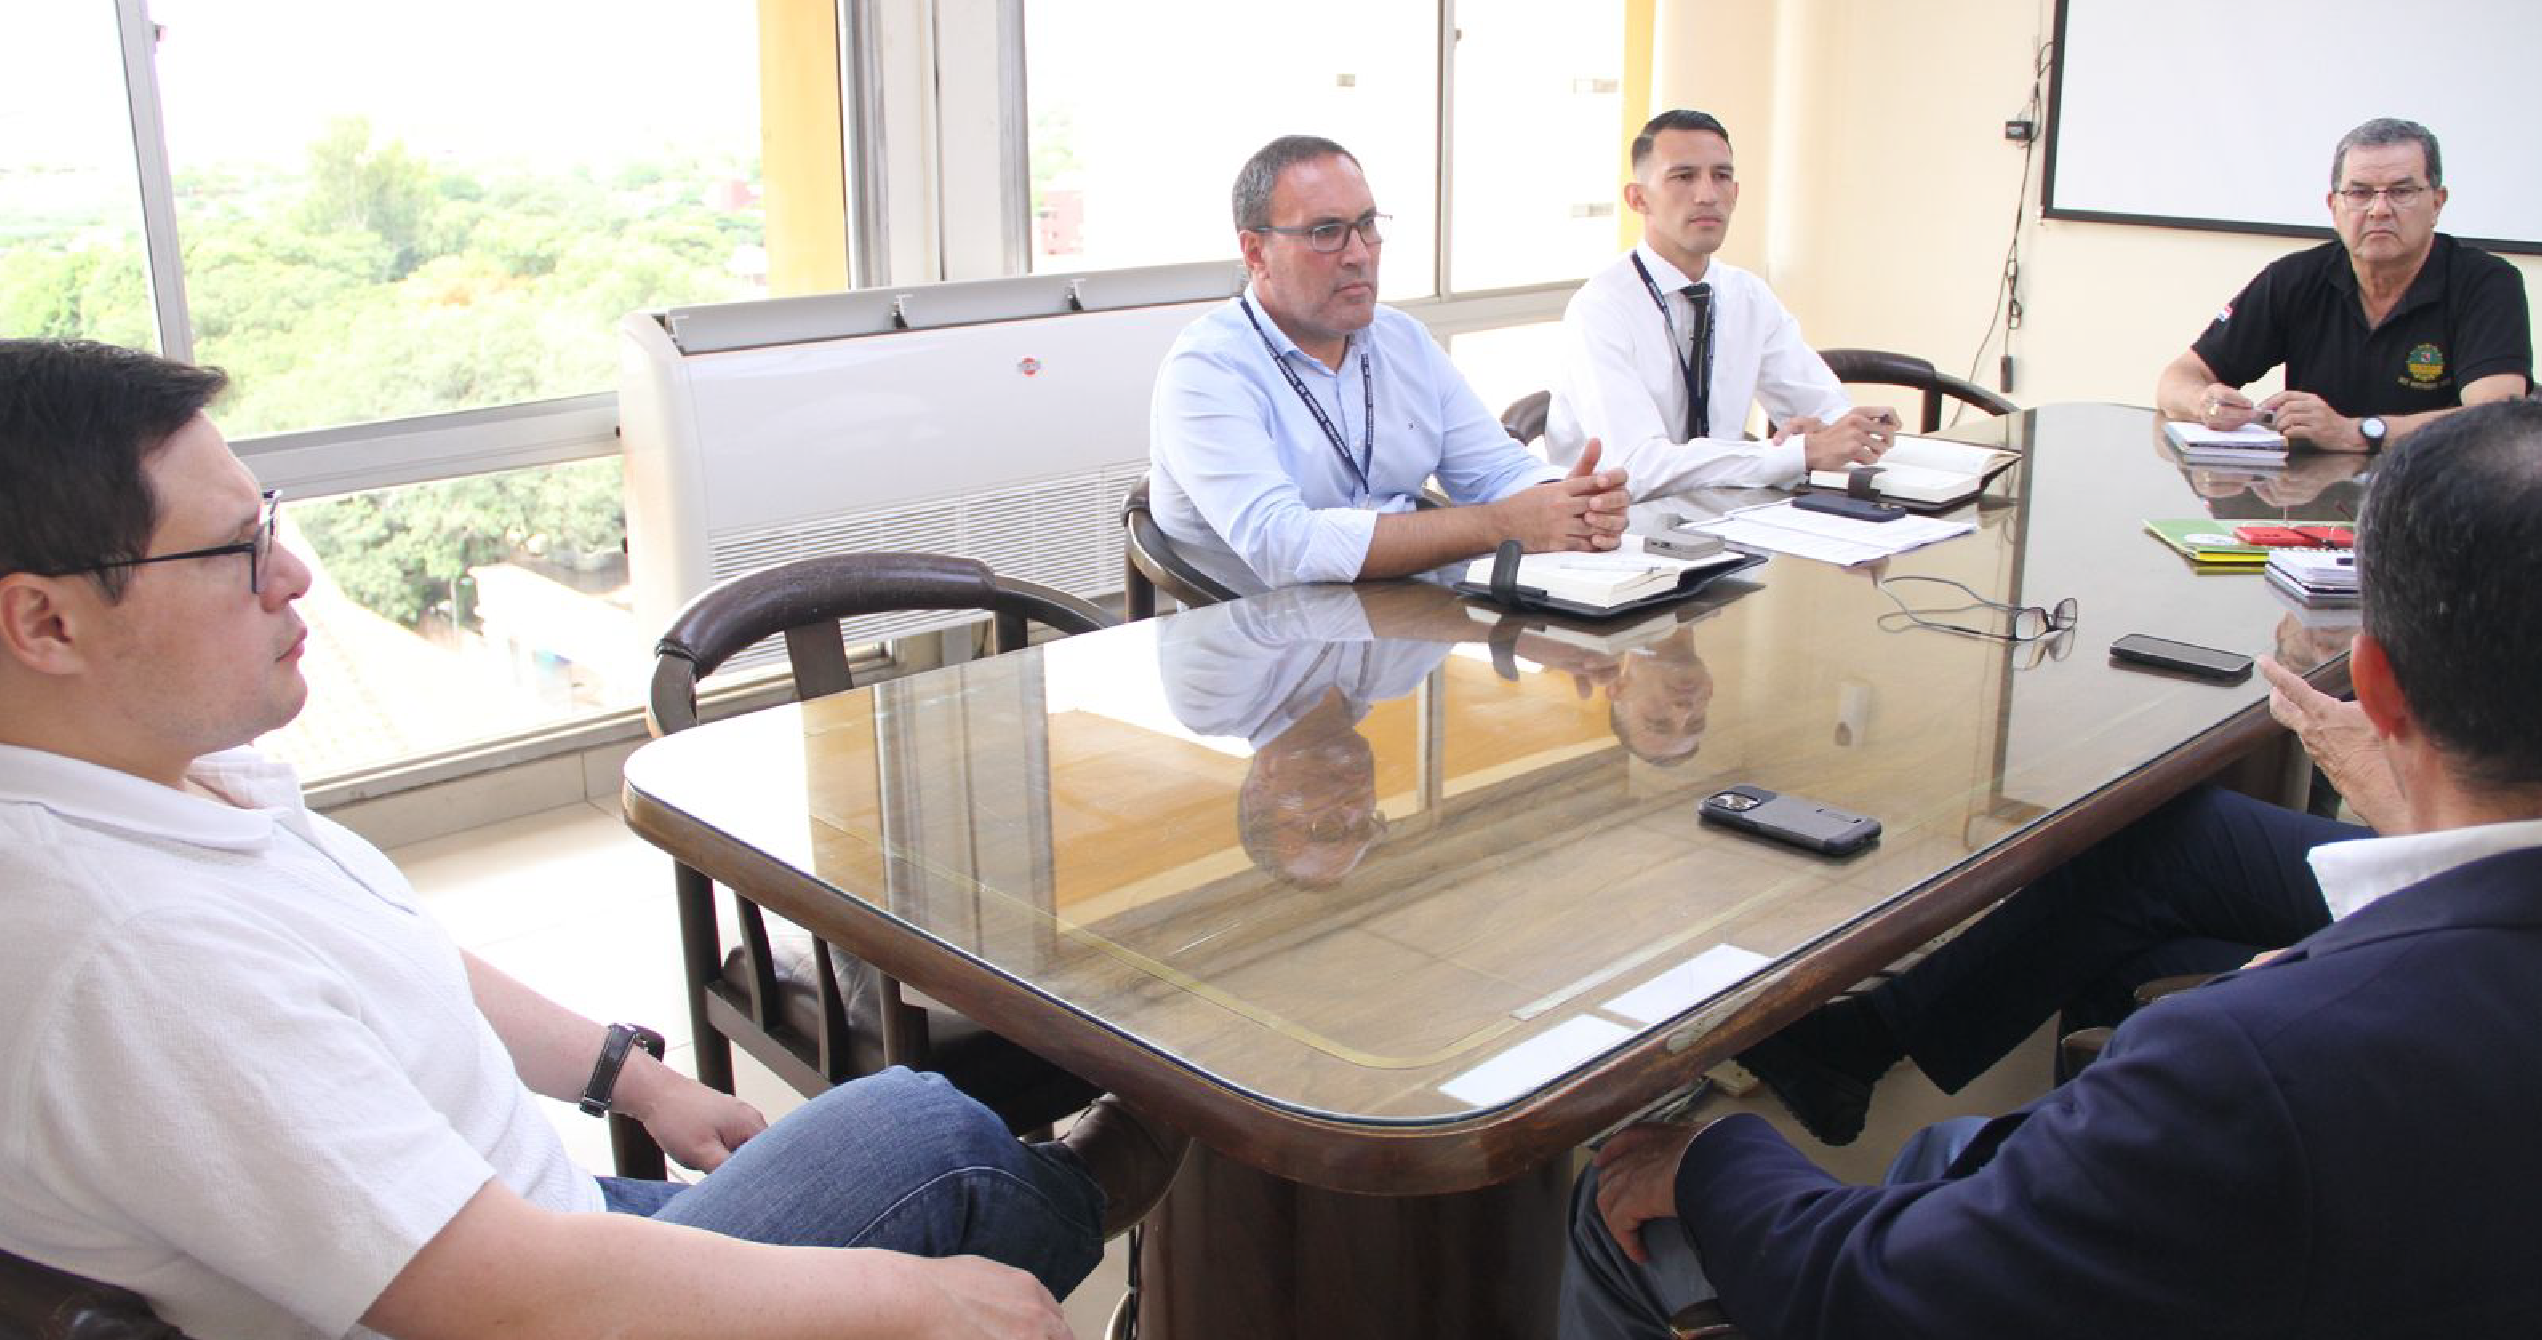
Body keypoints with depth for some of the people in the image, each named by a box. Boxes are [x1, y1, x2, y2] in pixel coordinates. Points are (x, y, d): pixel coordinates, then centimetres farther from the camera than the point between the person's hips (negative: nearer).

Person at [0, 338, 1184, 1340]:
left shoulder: (176, 769, -1)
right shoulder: (132, 954, -34)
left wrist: (630, 1074, 18)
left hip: (494, 1213, 9)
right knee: (933, 1137, -1)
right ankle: (1070, 1196, 30)